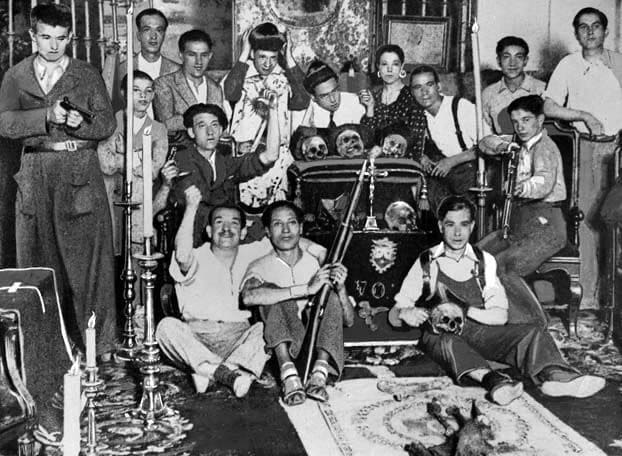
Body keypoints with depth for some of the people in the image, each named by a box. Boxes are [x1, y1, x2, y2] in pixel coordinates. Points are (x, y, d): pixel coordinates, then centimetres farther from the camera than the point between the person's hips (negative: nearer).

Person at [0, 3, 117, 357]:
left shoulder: (88, 75, 10)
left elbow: (108, 123, 2)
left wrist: (80, 122, -18)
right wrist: (47, 116, -17)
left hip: (81, 174, -1)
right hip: (36, 176, 1)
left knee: (87, 256, -2)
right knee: (39, 257, 4)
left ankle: (97, 342, 6)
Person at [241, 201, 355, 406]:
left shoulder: (319, 264, 11)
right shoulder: (261, 267, 5)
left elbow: (348, 320, 5)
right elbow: (248, 297, -23)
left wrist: (341, 288, -17)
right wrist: (307, 289, -27)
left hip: (317, 344, 2)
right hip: (280, 345, -2)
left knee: (331, 295, -19)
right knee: (271, 289, -22)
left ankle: (319, 375, -36)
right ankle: (289, 376, -40)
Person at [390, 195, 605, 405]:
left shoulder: (485, 261, 11)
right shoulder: (426, 263, 5)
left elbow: (500, 316, 4)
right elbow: (393, 315, 3)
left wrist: (465, 310, -14)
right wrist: (405, 314, -21)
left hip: (480, 332, 3)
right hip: (441, 335, -3)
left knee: (533, 333, -19)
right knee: (449, 344, -37)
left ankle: (555, 375, -47)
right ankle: (494, 380, -60)